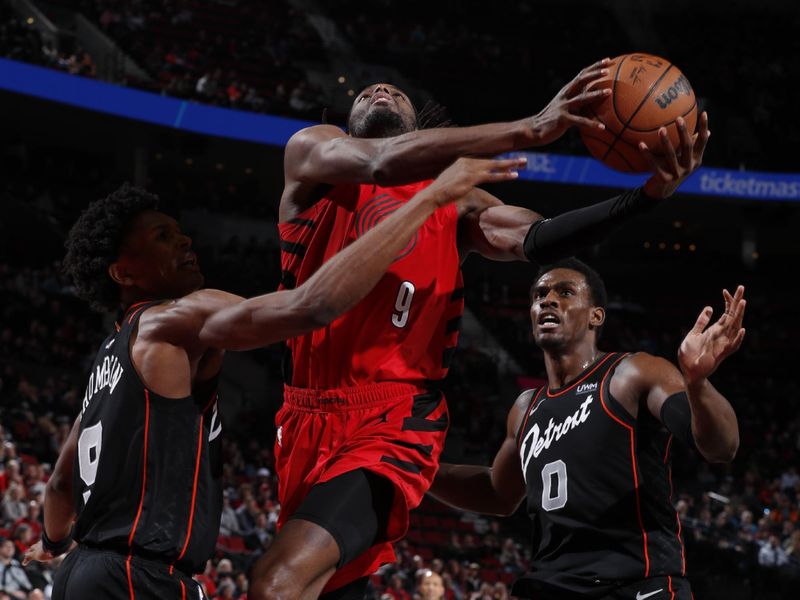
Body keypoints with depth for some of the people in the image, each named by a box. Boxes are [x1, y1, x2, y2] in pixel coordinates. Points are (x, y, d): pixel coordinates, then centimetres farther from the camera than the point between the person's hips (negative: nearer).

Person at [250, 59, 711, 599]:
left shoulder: (453, 200, 13)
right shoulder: (312, 151, 7)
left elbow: (533, 239, -7)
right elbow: (382, 162, -15)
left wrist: (646, 196, -23)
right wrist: (528, 129, -23)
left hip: (395, 428, -2)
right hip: (309, 423, 2)